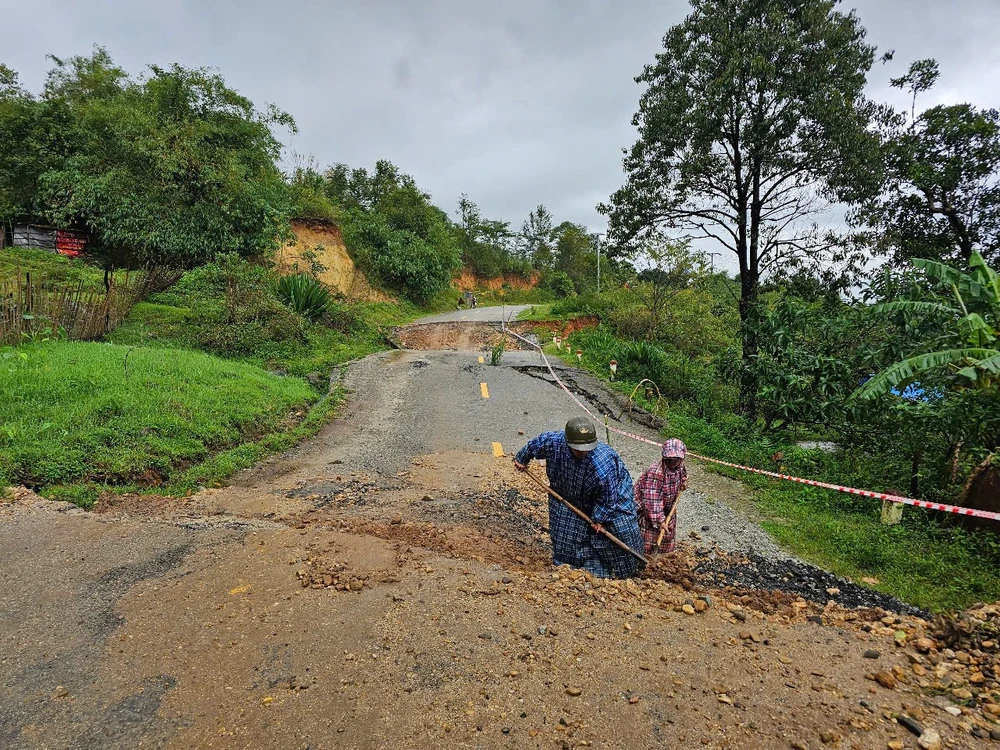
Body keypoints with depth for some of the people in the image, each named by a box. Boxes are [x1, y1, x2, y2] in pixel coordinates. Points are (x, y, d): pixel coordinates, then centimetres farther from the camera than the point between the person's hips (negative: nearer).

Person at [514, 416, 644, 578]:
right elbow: (535, 443, -5)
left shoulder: (604, 463, -41)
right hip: (569, 496, 4)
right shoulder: (553, 442, -30)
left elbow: (608, 497, -26)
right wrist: (521, 459, 10)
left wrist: (600, 518, -15)